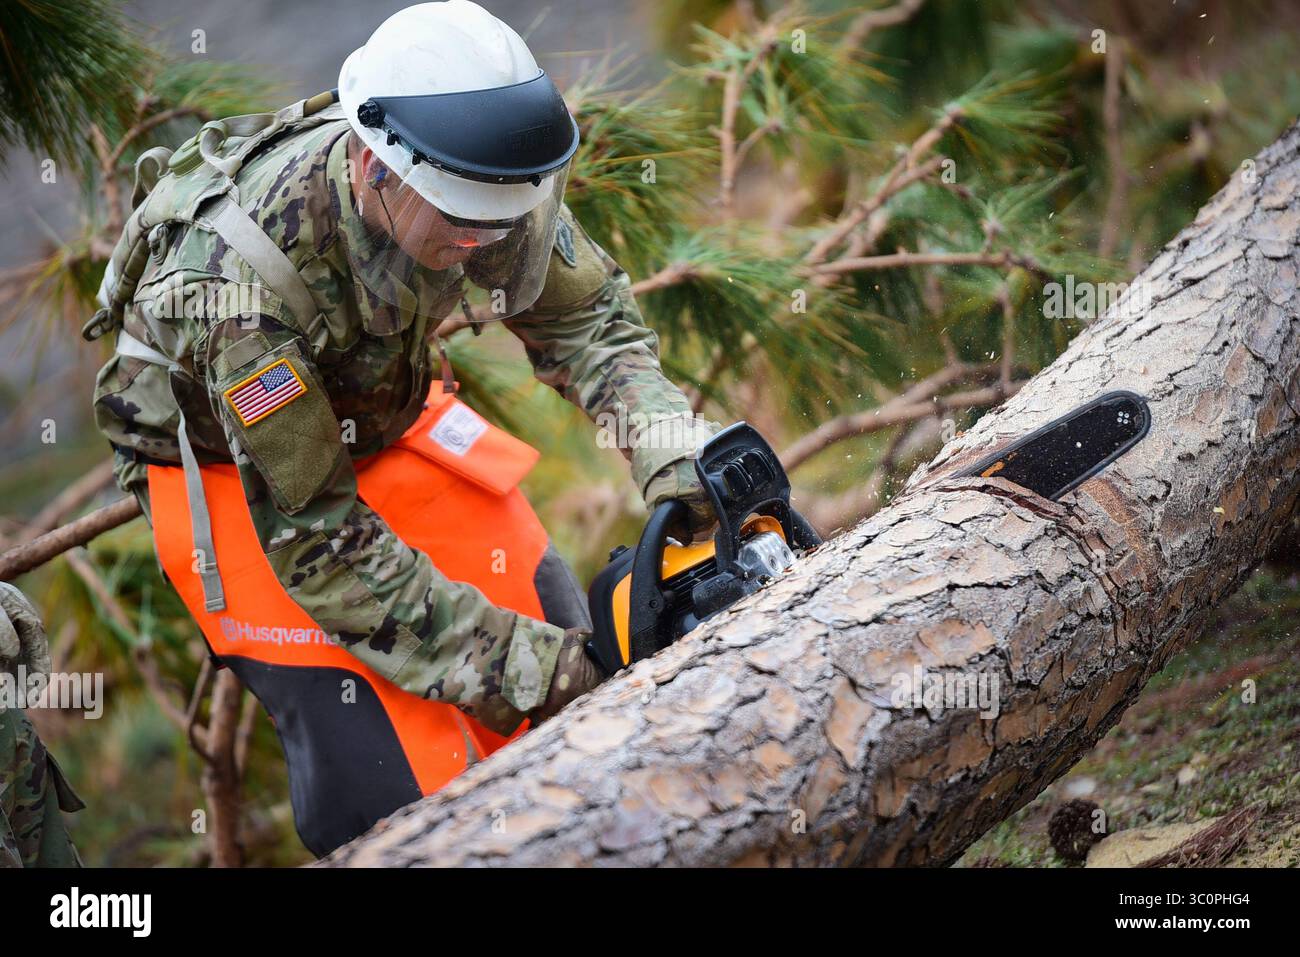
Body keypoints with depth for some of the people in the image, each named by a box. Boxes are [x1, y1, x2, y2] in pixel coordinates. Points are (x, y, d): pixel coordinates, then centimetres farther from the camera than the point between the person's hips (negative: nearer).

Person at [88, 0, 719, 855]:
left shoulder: (479, 183, -26)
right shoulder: (240, 278, -39)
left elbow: (583, 313, -12)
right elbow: (313, 536, -31)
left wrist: (671, 444, -31)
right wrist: (507, 666, -30)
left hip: (384, 419, 6)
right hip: (232, 470, -6)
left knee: (561, 639, 4)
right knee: (392, 792, -16)